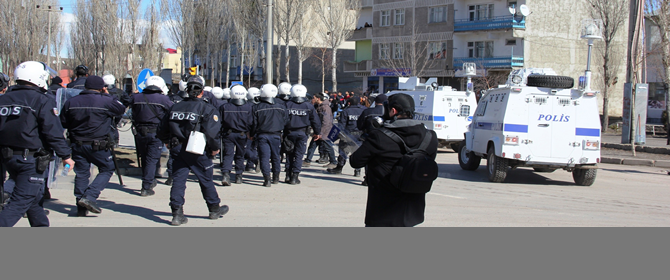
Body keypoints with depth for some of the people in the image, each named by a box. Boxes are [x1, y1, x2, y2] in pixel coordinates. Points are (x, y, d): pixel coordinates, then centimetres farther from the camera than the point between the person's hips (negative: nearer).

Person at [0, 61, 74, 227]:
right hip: (31, 159, -7)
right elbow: (53, 132, -13)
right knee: (20, 201, -5)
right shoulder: (42, 101, -10)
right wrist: (65, 155, -5)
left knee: (34, 196, 23)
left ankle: (42, 227, 35)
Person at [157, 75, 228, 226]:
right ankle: (214, 209, 26)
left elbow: (163, 130, 13)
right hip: (198, 151, -4)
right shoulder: (207, 109, -8)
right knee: (206, 180, 11)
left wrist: (170, 143, 29)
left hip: (178, 150, 4)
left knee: (178, 179, 6)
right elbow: (211, 131, -18)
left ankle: (177, 213, 0)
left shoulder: (175, 107, 8)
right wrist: (215, 148, -4)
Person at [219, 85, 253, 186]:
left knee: (228, 155, -1)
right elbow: (250, 123, -6)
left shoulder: (225, 107, -3)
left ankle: (226, 174, -21)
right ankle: (238, 176, 20)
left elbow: (220, 122, 1)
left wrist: (219, 133, 14)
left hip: (228, 134, 0)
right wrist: (249, 133, 8)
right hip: (242, 135, 0)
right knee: (240, 156, 14)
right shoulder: (248, 107, -6)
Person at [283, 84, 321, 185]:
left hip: (289, 133, 1)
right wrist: (317, 132, 16)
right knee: (299, 155, 2)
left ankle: (288, 175, 11)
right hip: (302, 133, -1)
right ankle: (295, 177, -2)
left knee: (289, 154, 11)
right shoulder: (309, 106, -1)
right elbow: (315, 120, 5)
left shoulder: (287, 105, -1)